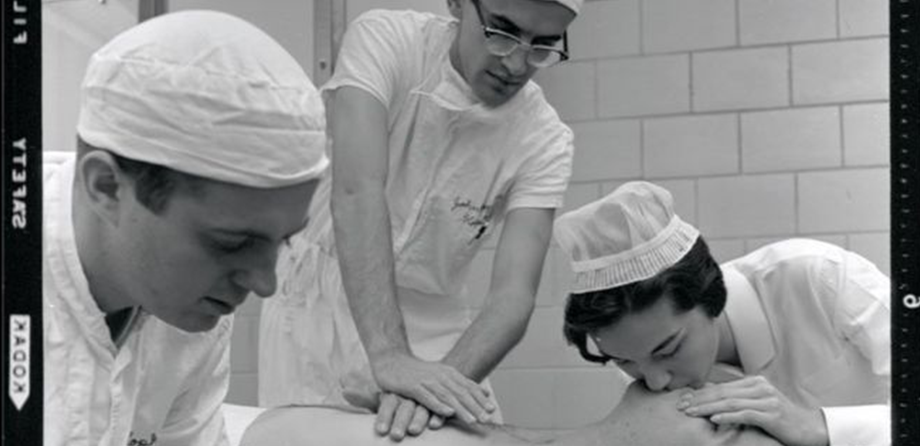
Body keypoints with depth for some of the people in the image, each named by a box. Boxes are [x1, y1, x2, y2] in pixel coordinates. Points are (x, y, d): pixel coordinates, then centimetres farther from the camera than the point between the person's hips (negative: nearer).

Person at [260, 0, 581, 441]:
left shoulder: (546, 140, -13)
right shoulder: (385, 40, -19)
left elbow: (515, 294, -22)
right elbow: (357, 192, -33)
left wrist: (443, 378, -42)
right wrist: (388, 356, -44)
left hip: (435, 329, 2)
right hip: (322, 304, -2)